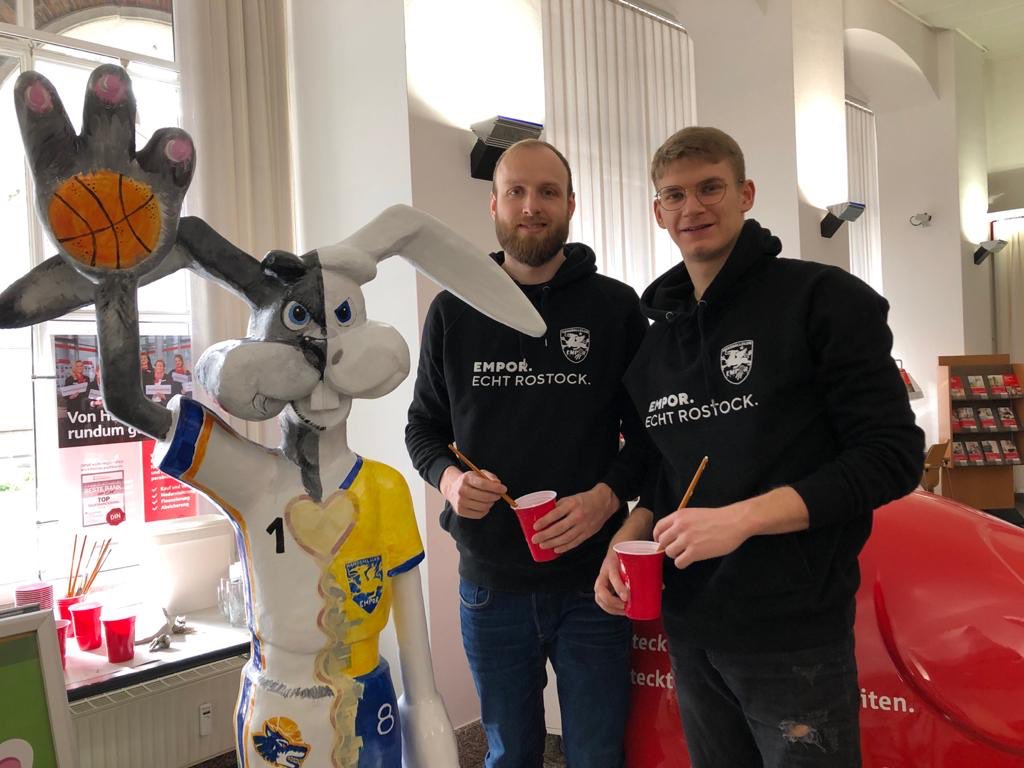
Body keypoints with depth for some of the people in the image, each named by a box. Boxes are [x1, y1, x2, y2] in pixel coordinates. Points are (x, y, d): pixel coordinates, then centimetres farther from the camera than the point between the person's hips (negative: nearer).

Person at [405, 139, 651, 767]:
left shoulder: (615, 307, -1)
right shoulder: (454, 312, 4)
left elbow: (649, 430, 1)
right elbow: (424, 426, 10)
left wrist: (609, 495, -17)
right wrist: (447, 476, -11)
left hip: (590, 578, -1)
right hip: (490, 580, 2)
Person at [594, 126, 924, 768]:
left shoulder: (823, 300, -8)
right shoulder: (654, 335, 9)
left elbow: (894, 455, -13)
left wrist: (742, 518, -20)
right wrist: (631, 538, -2)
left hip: (796, 631, -5)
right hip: (689, 629, 5)